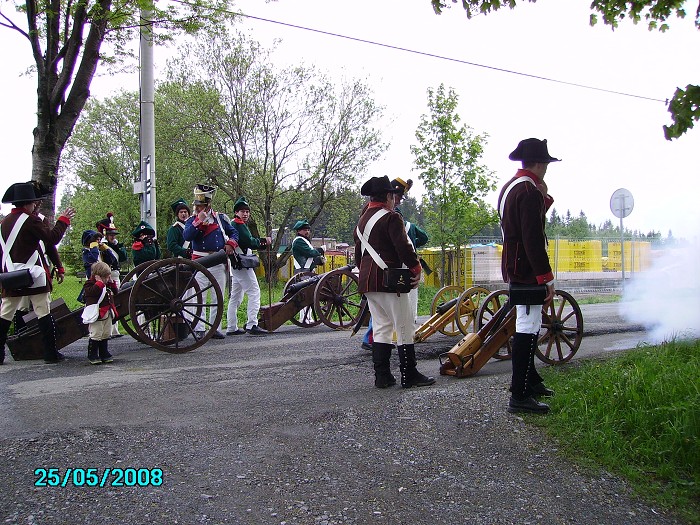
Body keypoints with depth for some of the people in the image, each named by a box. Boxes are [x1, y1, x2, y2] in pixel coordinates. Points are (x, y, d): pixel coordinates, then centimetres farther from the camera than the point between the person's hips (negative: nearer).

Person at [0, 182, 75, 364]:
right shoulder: (30, 220, -11)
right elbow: (52, 238, -14)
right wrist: (63, 220, -2)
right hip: (34, 276, -6)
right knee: (44, 313, -1)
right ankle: (51, 353, 1)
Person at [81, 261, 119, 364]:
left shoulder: (107, 285, 18)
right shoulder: (89, 285, -7)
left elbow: (115, 291, 20)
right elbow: (93, 292, -26)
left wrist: (111, 282, 9)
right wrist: (99, 282, -20)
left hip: (107, 314, 8)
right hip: (96, 315, -8)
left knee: (106, 335, 13)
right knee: (95, 335, -7)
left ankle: (104, 354, 22)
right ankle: (92, 355, 1)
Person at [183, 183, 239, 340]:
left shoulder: (220, 218, 8)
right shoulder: (192, 220, 3)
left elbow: (234, 232, 17)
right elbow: (187, 236, -15)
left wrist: (231, 244, -1)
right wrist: (199, 221, -19)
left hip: (219, 262, 3)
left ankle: (215, 328, 16)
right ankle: (199, 329, -3)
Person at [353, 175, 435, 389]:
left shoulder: (362, 221, 16)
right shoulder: (391, 218, -11)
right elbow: (403, 247, -19)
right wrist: (416, 269, -6)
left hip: (368, 282, 8)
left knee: (381, 327, 13)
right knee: (405, 328, 0)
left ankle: (382, 376, 12)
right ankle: (409, 376, 4)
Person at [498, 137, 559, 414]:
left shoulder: (509, 187, 14)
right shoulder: (529, 191, -17)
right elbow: (533, 239, -23)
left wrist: (545, 197, 10)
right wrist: (548, 278, -21)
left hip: (513, 267, 11)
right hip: (527, 270, -11)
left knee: (527, 325, 22)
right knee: (527, 328, -8)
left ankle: (530, 379, 36)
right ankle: (520, 396, -6)